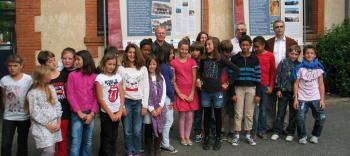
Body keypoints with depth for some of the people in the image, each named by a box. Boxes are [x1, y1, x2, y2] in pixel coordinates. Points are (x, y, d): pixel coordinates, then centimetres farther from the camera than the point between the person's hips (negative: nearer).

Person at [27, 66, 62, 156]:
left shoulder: (51, 88, 10)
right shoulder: (33, 93, -8)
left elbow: (57, 105, 9)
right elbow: (35, 113, -11)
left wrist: (58, 122, 0)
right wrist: (47, 125, -11)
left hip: (54, 124, 6)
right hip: (41, 126, -6)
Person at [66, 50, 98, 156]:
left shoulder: (94, 76, 2)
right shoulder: (72, 75, -1)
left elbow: (96, 96, 1)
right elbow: (70, 95, -4)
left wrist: (92, 113, -8)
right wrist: (79, 112, -9)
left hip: (90, 114, 2)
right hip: (77, 114, -2)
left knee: (88, 141, 12)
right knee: (76, 142, -3)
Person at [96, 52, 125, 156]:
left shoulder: (118, 76, 5)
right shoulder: (100, 78, -9)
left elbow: (122, 95, 4)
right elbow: (100, 99, -11)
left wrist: (120, 111, -6)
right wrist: (110, 113, -11)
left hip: (117, 112, 4)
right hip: (106, 113, -4)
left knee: (114, 138, 12)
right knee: (106, 139, 3)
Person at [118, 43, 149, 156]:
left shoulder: (143, 69, 4)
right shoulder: (121, 68, 1)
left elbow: (146, 88, 2)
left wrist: (145, 105, -2)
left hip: (138, 102, 0)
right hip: (126, 101, 0)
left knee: (137, 130, 4)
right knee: (127, 130, 6)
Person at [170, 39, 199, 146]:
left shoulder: (192, 62, 3)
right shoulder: (173, 63, -2)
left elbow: (194, 78, 0)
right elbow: (173, 80, -2)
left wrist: (192, 93, -7)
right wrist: (179, 93, -8)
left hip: (191, 92, 2)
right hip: (180, 92, -2)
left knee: (190, 115, 4)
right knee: (182, 115, 3)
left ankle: (187, 137, 17)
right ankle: (182, 137, 15)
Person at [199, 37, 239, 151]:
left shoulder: (221, 59, -6)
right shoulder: (203, 59, 3)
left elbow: (236, 70, -6)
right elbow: (200, 71, 21)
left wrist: (228, 83, -5)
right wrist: (200, 80, 3)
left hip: (217, 91, -2)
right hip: (205, 92, 2)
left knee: (218, 115, 8)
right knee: (207, 116, 9)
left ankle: (218, 139, 20)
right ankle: (206, 138, 19)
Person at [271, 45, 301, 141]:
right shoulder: (283, 63, 0)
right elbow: (277, 75, 0)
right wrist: (278, 89, -4)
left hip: (294, 93, 1)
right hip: (283, 92, -1)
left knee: (293, 114, 8)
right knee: (280, 112, 6)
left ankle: (291, 133, 18)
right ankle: (277, 131, 14)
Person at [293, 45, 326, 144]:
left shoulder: (318, 68, 5)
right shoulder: (300, 68, 1)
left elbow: (321, 84, 5)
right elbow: (296, 84, 2)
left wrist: (322, 99, -1)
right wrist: (295, 98, -4)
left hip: (316, 98, 1)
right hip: (302, 98, -1)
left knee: (321, 118, -8)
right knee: (300, 118, -10)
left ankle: (315, 135, 17)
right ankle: (302, 136, 15)